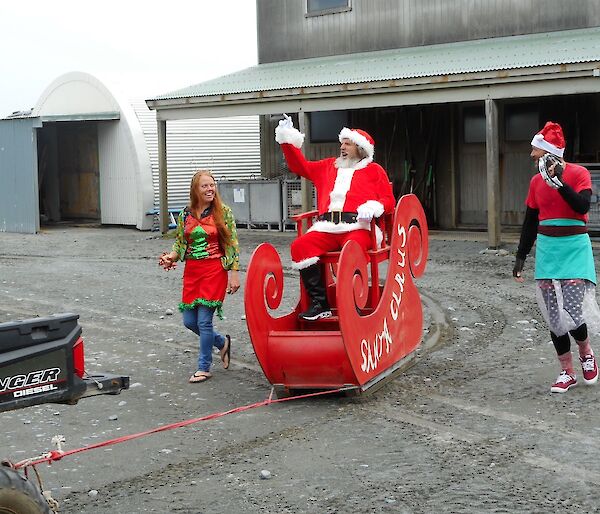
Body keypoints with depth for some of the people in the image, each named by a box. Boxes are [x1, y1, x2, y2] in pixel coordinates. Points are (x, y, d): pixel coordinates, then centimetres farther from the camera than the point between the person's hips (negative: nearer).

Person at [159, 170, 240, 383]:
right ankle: (222, 342, 33)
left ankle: (204, 368, 8)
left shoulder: (223, 212, -5)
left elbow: (233, 245, -5)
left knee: (204, 320, -7)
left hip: (215, 270, -5)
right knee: (189, 321, 7)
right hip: (192, 270, 5)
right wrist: (171, 257, -7)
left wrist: (234, 273, -10)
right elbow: (180, 244, 13)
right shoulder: (185, 215, 6)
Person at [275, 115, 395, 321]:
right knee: (300, 246, -24)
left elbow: (389, 200, 11)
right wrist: (288, 141, 27)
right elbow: (300, 166, 36)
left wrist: (374, 207, -11)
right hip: (327, 227, 4)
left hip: (357, 226, -4)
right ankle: (319, 304, -22)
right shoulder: (328, 166, 32)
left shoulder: (374, 170, 19)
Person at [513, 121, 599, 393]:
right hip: (547, 250, 5)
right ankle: (567, 372, 16)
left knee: (571, 314, -13)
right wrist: (521, 256, 17)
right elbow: (530, 221, 15)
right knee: (554, 318, 4)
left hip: (574, 248, -5)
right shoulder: (537, 181, 9)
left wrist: (559, 182, -25)